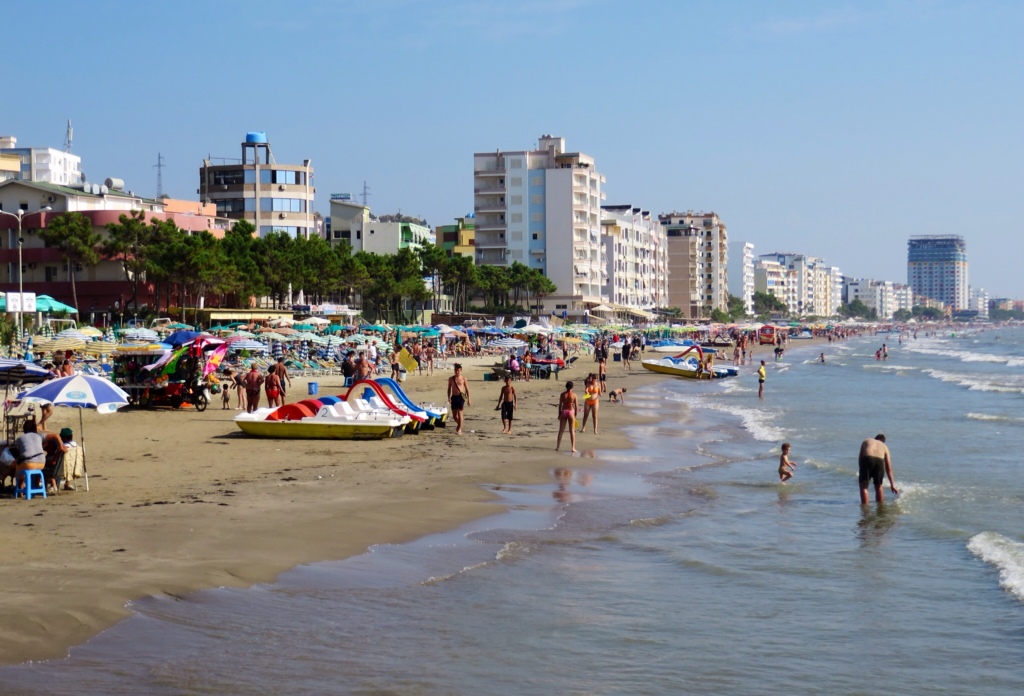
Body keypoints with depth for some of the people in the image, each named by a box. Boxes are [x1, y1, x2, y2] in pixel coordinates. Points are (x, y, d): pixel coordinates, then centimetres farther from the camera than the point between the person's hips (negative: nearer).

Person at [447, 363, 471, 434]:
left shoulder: (463, 379, 1)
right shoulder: (451, 379, 7)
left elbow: (467, 389, 5)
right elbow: (449, 388, 13)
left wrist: (468, 399, 3)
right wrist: (449, 397, -1)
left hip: (461, 397, -3)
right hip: (454, 397, 3)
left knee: (459, 413, -9)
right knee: (454, 415, 5)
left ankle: (459, 429, -2)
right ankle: (459, 424, 35)